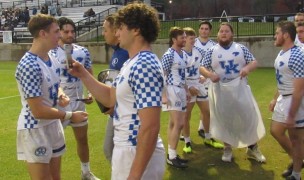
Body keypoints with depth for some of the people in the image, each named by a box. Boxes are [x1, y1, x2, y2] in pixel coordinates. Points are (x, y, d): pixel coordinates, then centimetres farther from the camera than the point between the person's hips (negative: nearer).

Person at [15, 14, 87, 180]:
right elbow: (38, 111, -25)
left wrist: (60, 96, -1)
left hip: (53, 125, 9)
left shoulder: (50, 59, 4)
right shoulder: (29, 66, -24)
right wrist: (70, 116, -17)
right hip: (35, 130, -8)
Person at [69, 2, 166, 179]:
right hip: (128, 150, 10)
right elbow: (111, 98, 18)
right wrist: (83, 75, 9)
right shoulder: (133, 63, 10)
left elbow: (150, 127, -28)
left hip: (139, 156, -10)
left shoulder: (144, 66, -24)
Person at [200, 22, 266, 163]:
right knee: (224, 119, 8)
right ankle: (227, 149, 24)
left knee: (249, 117, 2)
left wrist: (247, 68, -20)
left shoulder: (241, 48, 3)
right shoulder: (212, 51, 2)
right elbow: (202, 68, 0)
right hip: (220, 90, 0)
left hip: (239, 88, 1)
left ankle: (252, 148, 20)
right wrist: (210, 74, -21)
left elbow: (254, 62, 2)